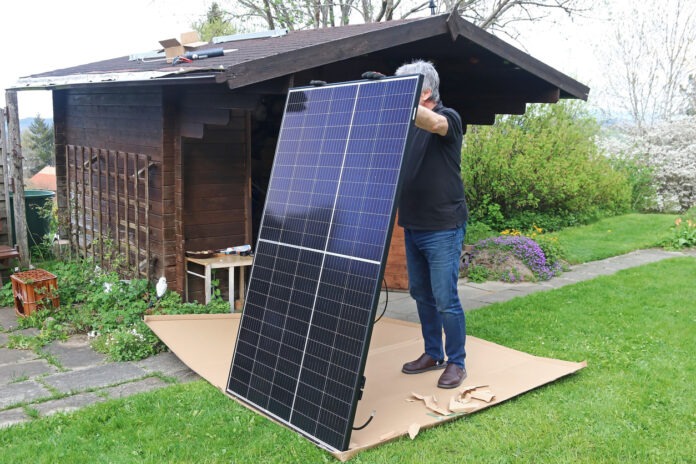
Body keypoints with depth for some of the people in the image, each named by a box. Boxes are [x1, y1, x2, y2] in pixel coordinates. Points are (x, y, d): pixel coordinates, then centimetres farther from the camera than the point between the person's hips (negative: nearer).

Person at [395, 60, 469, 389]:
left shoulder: (449, 118, -8)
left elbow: (433, 123, -32)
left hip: (443, 228, -7)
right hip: (413, 226, 8)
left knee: (445, 299, -4)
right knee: (420, 293, 15)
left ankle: (456, 362, 11)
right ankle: (432, 354, 29)